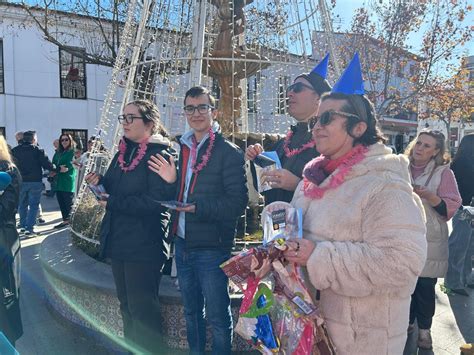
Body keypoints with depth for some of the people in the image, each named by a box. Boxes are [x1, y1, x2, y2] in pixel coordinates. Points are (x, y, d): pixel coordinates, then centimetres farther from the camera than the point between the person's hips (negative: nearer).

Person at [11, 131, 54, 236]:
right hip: (35, 181, -4)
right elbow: (47, 165, -13)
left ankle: (23, 226, 25)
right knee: (33, 205, 1)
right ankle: (29, 228, -4)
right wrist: (53, 168, 5)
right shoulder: (38, 150, -9)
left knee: (22, 204, 18)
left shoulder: (15, 150, 2)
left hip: (20, 182, 4)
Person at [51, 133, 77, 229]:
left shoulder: (72, 152, -5)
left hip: (68, 181, -7)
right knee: (61, 202, 11)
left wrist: (56, 171, -12)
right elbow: (53, 163, 12)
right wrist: (59, 169, -10)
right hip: (58, 181, 7)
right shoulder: (58, 152, 16)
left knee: (68, 203, -4)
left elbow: (69, 165, -13)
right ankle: (65, 220, 21)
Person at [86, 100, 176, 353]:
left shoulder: (160, 154, -13)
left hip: (144, 246, -8)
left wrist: (113, 203, -19)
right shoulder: (122, 154, 13)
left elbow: (157, 201, -23)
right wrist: (100, 183, -3)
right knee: (126, 305, 20)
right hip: (118, 241, 8)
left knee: (142, 309, 3)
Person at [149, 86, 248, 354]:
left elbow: (238, 202, -18)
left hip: (212, 247, -7)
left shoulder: (229, 152, -12)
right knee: (191, 311, 22)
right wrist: (170, 182, -3)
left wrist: (198, 207, -24)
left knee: (217, 316, 9)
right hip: (183, 242, 7)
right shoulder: (183, 149, 10)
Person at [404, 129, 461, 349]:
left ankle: (424, 329, 19)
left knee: (425, 285, 2)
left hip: (429, 240, -3)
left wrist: (428, 195, -22)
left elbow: (451, 207, -9)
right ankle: (408, 321, 29)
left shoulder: (443, 172, -3)